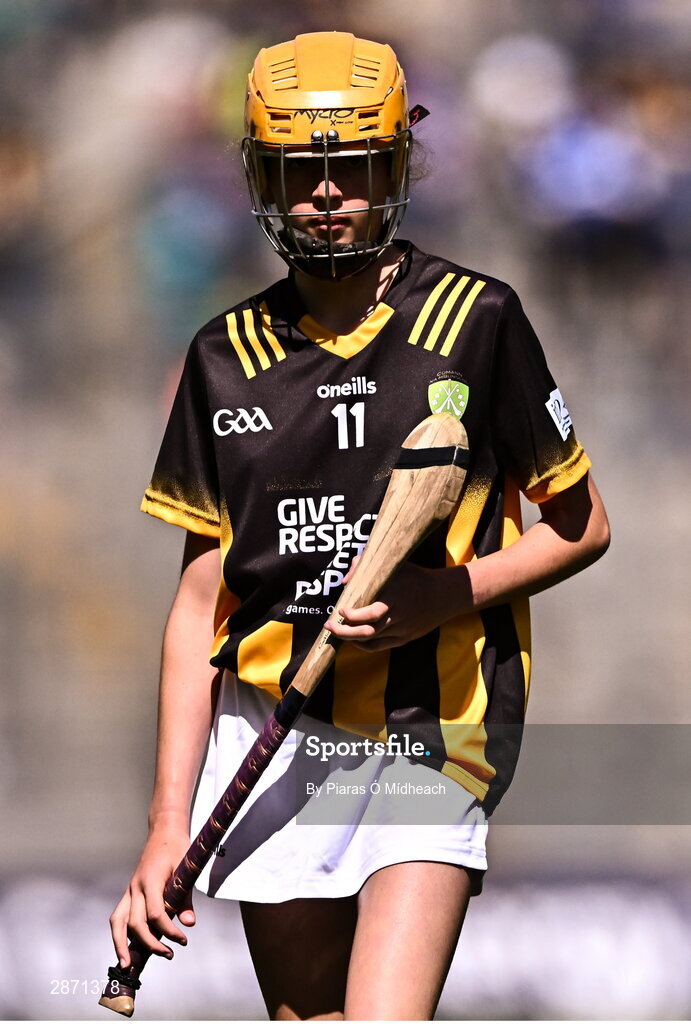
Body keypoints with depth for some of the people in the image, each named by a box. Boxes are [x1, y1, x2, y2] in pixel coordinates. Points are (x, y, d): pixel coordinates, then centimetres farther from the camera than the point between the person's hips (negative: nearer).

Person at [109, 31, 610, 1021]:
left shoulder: (475, 321, -1)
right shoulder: (228, 354, 8)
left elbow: (581, 526, 7)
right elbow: (201, 602, 10)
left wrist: (443, 596, -12)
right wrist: (169, 821, 4)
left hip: (433, 730, -3)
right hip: (270, 736, 3)